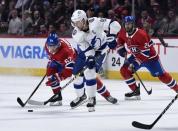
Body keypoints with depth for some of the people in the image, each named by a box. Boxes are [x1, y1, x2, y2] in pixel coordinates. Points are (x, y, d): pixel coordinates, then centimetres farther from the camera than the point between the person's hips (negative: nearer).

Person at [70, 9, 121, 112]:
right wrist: (90, 59, -38)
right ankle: (81, 96, 27)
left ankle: (92, 98, -10)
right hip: (85, 51, 4)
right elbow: (86, 49, -24)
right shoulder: (76, 34, -21)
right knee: (77, 73, 2)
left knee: (90, 72, -21)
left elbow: (114, 25, -31)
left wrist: (111, 37, -36)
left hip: (100, 49, -4)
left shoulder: (95, 23, -31)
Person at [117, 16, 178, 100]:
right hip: (136, 56, 6)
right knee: (124, 70, -9)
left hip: (150, 56, -6)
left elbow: (145, 53, -32)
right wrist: (121, 49, 0)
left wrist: (134, 64, -34)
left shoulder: (141, 34, -32)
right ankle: (135, 91, -1)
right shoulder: (123, 33, -10)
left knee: (161, 75, -3)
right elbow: (120, 40, 17)